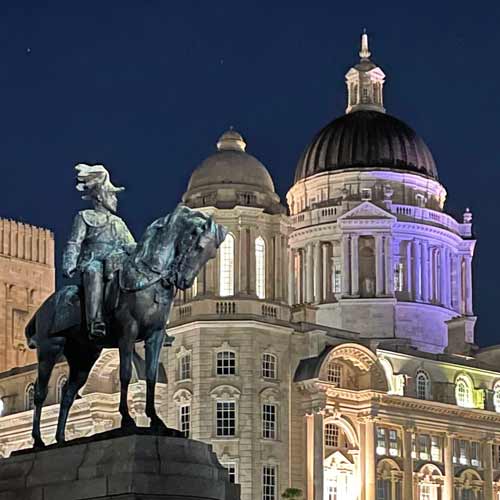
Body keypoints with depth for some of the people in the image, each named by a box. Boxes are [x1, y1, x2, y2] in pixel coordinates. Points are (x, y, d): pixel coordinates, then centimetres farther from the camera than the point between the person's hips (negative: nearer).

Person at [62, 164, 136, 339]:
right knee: (94, 273, -39)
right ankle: (95, 323, -52)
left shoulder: (118, 223, 28)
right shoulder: (85, 217, 15)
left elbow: (131, 246, 25)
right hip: (92, 262, -5)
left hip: (117, 264, 5)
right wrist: (69, 265, -9)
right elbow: (74, 244, 6)